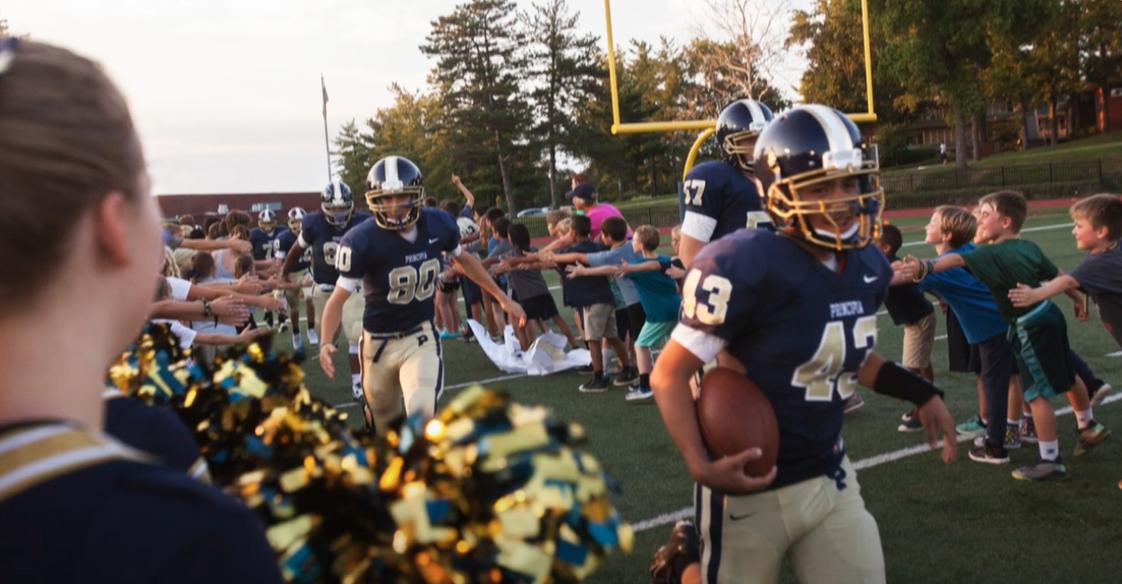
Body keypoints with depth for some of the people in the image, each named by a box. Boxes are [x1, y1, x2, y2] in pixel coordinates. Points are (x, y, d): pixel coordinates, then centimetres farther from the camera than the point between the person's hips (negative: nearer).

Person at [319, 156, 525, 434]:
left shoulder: (438, 225, -11)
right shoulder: (362, 241, -22)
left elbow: (462, 259, 11)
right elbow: (339, 297, -14)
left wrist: (502, 297, 15)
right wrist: (325, 342, -31)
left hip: (421, 337, 1)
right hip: (379, 342, -1)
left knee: (421, 414, -22)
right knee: (386, 427, 16)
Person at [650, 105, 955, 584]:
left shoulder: (868, 267, 1)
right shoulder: (748, 267, -22)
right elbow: (670, 373, -18)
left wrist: (921, 394, 14)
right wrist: (701, 466, -28)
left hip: (830, 479, 6)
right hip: (751, 490, -6)